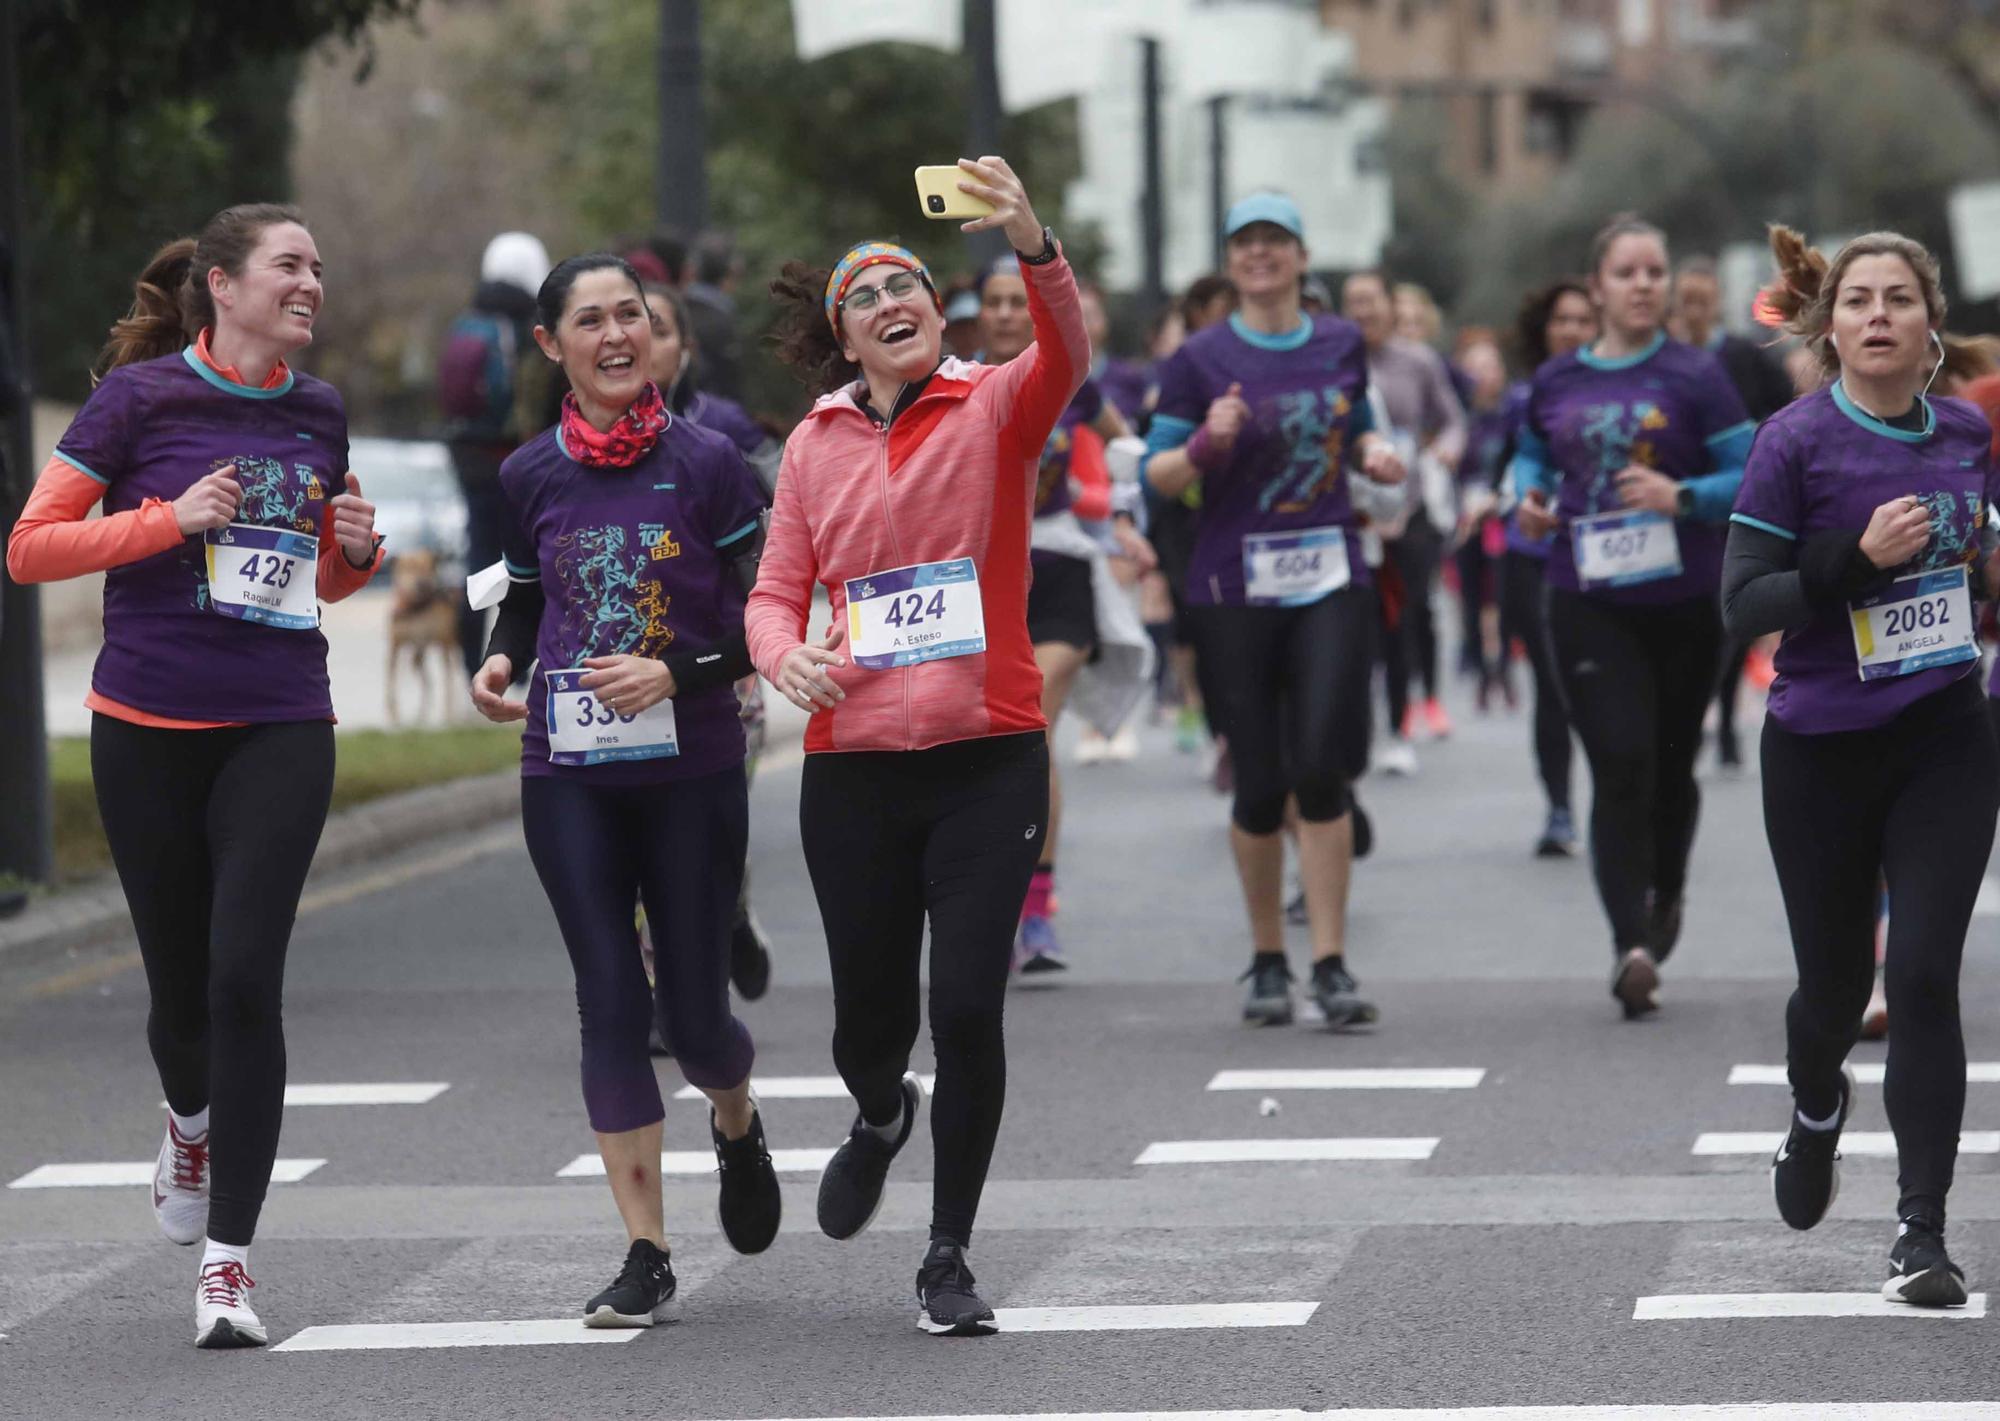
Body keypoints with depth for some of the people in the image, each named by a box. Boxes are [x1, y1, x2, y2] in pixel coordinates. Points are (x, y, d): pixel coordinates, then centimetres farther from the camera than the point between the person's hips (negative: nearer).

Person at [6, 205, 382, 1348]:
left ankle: (230, 1258, -9)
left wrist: (358, 552, 0)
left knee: (246, 975, -12)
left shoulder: (319, 412, 9)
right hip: (150, 728, -2)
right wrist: (169, 521, -16)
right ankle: (192, 1124, 44)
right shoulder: (142, 396, -4)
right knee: (181, 982, 7)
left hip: (282, 728, 2)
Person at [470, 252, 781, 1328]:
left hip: (692, 767, -2)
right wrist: (499, 662, -1)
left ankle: (737, 1124, 39)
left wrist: (675, 673, -17)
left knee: (693, 1011, 2)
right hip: (569, 775, 2)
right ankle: (647, 1258, -1)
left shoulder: (706, 463, -4)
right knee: (610, 1003, -5)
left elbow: (767, 620, -2)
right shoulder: (530, 476, 5)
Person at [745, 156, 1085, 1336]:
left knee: (968, 1009, -9)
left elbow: (1066, 357, -21)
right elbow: (778, 588, 12)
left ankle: (950, 1256, 9)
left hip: (989, 758, -2)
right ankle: (881, 1117, 47)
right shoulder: (817, 443, 9)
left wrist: (1034, 245, -40)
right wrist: (785, 656, -12)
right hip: (854, 762, 2)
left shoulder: (993, 411, 0)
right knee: (870, 1014, 8)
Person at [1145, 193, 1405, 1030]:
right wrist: (1206, 444, -21)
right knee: (1261, 786, 2)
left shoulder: (1341, 346, 9)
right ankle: (1268, 960, 20)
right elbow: (1159, 475, -2)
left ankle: (1331, 964, -6)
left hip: (1331, 583, 1)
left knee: (1321, 769, -11)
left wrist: (1375, 455, 4)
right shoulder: (1201, 360, -1)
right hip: (1236, 590, -1)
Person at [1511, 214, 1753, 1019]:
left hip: (1682, 604, 0)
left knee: (1669, 766, 14)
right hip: (1588, 607, 0)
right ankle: (1631, 943, -18)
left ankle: (1665, 900, 41)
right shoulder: (1556, 384, 4)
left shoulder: (1695, 377, -5)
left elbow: (1751, 475, -7)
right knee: (1621, 766, -13)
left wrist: (1683, 497, -23)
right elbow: (1532, 453, 23)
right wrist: (1531, 500, 2)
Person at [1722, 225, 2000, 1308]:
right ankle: (1816, 1107, 48)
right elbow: (1742, 603, -14)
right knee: (1835, 983, 11)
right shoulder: (1796, 442, -11)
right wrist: (1857, 559, -25)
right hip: (1822, 758, -2)